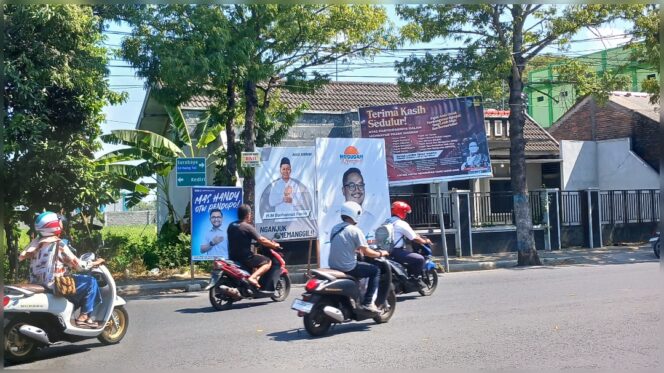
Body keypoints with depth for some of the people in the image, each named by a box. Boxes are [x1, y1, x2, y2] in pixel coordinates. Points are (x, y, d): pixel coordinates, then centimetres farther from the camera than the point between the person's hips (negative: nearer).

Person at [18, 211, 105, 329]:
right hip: (54, 286, -9)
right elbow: (77, 264, -14)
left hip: (38, 284, 9)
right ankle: (83, 317, -3)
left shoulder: (37, 242, 5)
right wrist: (94, 263, -1)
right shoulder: (59, 244, -16)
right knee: (91, 282, -5)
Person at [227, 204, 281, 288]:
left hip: (232, 258, 8)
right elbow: (262, 240, -15)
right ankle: (253, 277, -18)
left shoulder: (231, 225, 7)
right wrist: (274, 245, -1)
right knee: (268, 262, 0)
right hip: (245, 258, -8)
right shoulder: (248, 227, -15)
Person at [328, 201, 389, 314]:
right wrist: (380, 254, 5)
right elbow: (366, 252, -13)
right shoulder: (355, 230, -12)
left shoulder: (335, 228, 10)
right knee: (375, 270, 7)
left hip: (333, 266, 8)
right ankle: (367, 302, 0)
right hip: (347, 268, -8)